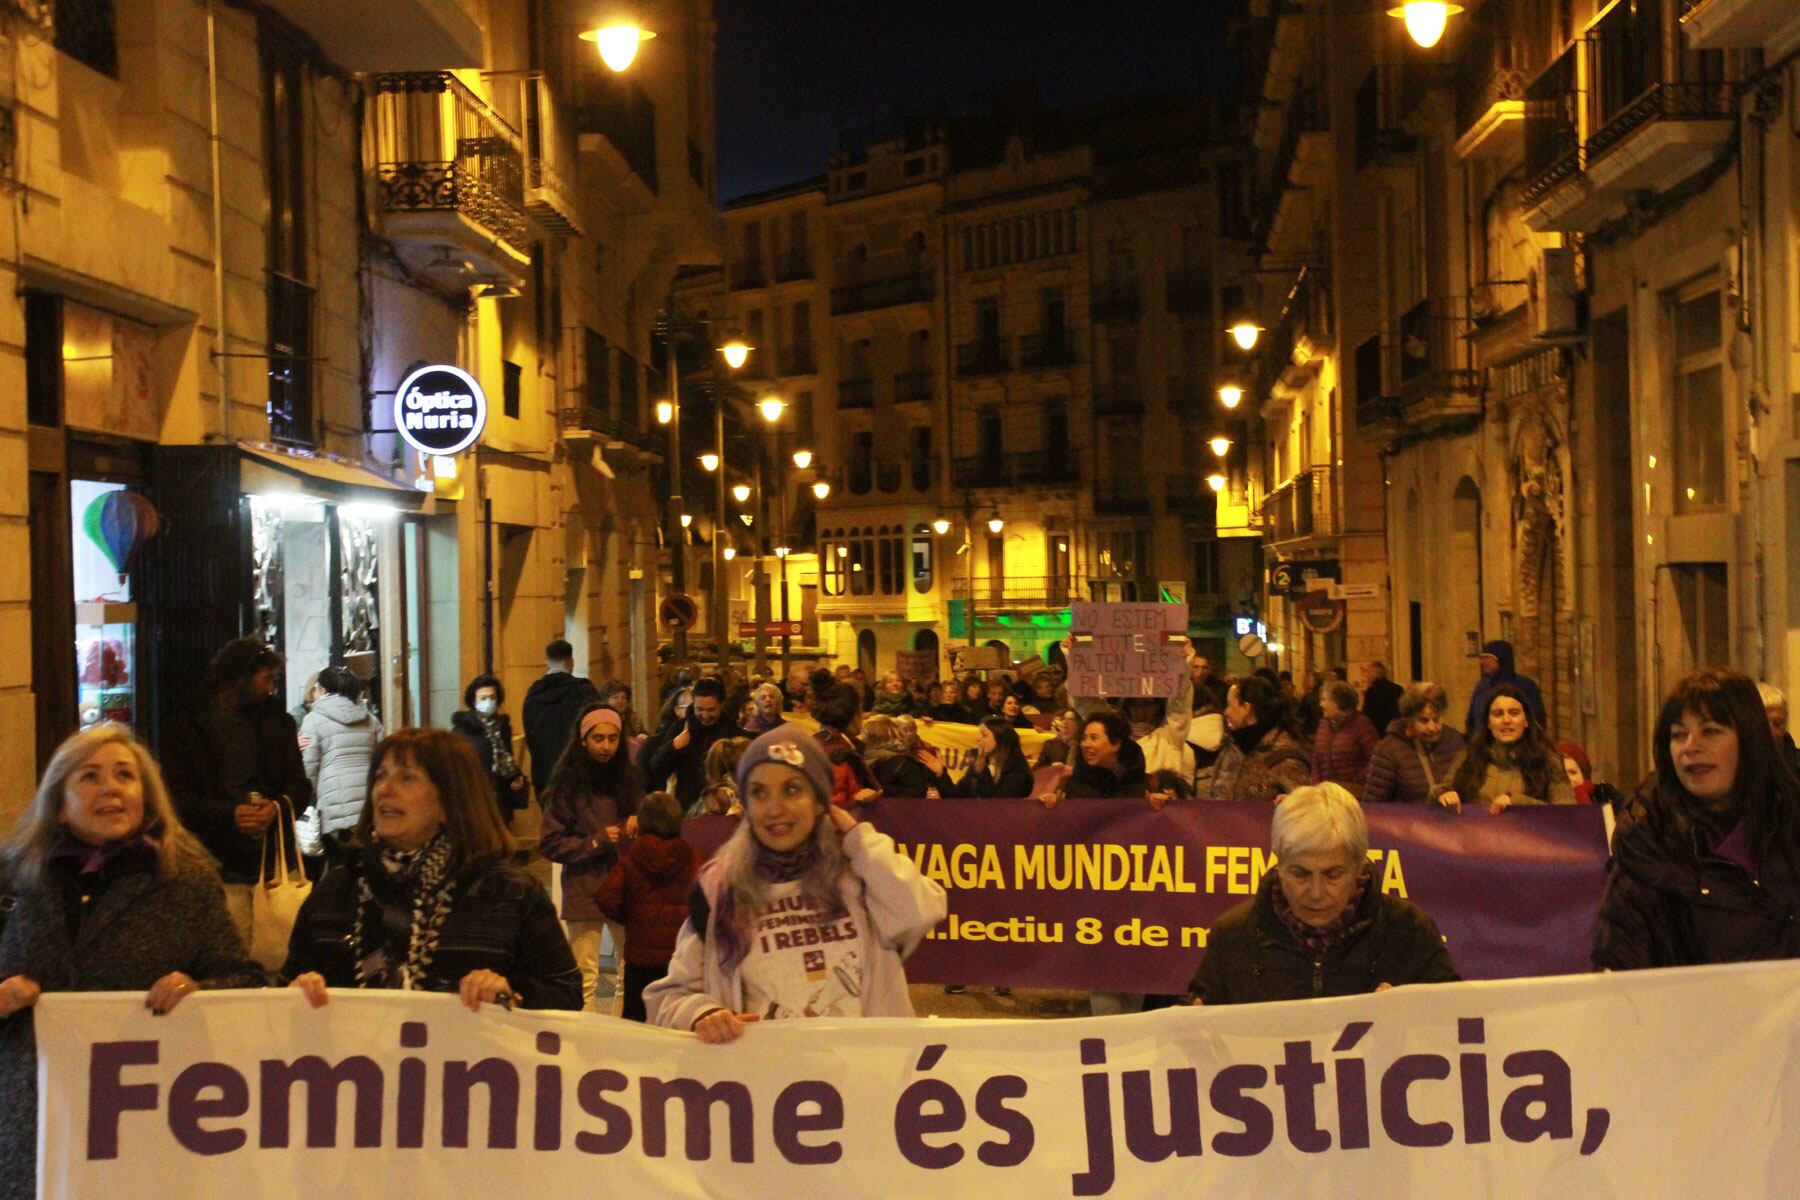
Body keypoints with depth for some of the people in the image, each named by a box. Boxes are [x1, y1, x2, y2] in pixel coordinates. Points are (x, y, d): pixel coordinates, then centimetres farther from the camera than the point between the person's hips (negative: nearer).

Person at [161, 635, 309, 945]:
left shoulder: (278, 722, 18)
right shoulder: (189, 725, 5)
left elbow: (300, 783, 13)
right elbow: (177, 795, -1)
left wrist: (278, 807, -9)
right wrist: (229, 814, -16)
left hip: (276, 862, 4)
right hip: (221, 868, -3)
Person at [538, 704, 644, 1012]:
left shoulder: (628, 778, 11)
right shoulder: (567, 784, -2)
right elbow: (550, 844, -3)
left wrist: (639, 825, 1)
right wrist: (596, 842, -12)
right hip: (583, 891, -4)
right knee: (585, 982, -4)